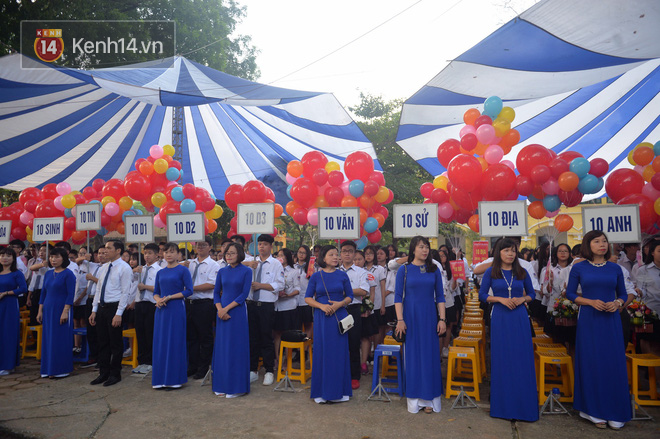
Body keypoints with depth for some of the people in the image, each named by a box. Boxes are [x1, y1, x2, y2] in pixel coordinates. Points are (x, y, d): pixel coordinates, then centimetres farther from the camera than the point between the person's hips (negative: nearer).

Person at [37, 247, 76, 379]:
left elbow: (70, 294, -12)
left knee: (61, 340, -1)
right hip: (48, 311, 6)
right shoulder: (48, 274, 11)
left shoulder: (68, 274, -8)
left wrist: (65, 312, -18)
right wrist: (40, 311, 10)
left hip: (61, 311, -6)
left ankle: (61, 370, 9)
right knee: (48, 339, 10)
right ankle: (49, 369, 20)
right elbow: (43, 293, 15)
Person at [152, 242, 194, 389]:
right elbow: (156, 292, 17)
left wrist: (169, 297, -14)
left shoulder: (183, 270, -3)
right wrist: (158, 299, -5)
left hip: (176, 309, -5)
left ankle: (175, 379, 9)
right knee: (160, 342, 7)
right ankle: (161, 378, 18)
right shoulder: (160, 273, 13)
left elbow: (189, 291, -9)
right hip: (161, 310, 5)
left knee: (175, 342, -1)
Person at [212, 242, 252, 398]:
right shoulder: (222, 271, 9)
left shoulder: (246, 271, -4)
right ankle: (222, 385, 19)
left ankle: (237, 386, 10)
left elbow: (244, 294, -9)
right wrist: (220, 309, -7)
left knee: (236, 348, 0)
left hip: (238, 312, -4)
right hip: (222, 313, 4)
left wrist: (227, 308, -14)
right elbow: (216, 292, 9)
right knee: (221, 348, 8)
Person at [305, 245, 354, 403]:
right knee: (321, 352, 3)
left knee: (339, 352, 4)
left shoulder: (342, 275, 4)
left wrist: (339, 304, -12)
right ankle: (321, 392, 15)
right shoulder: (316, 276, 2)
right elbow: (308, 298, 2)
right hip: (321, 318, -1)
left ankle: (339, 390, 17)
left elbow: (350, 296, 7)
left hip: (339, 316, 1)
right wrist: (322, 306, -14)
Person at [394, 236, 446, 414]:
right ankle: (414, 398, 17)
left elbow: (440, 296, 6)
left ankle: (428, 398, 15)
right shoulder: (404, 270, -1)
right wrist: (400, 320, -9)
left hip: (429, 317, 2)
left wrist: (442, 319, 0)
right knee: (412, 356, 5)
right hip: (411, 317, -1)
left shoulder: (434, 270, 5)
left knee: (430, 355, 4)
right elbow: (398, 296, -2)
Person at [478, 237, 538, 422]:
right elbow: (482, 295, 1)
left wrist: (522, 299, -7)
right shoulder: (491, 272, 1)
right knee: (502, 360, 4)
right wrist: (500, 299, -12)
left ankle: (523, 405, 15)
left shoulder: (522, 272, 6)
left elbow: (531, 293, 13)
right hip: (500, 319, -2)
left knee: (522, 360, 2)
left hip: (520, 318, 2)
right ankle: (504, 405, 17)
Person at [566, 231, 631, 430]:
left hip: (611, 320, 2)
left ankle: (614, 413, 17)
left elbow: (623, 294, 13)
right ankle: (595, 411, 16)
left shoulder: (615, 269, 6)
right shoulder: (578, 268, 0)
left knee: (614, 364, 3)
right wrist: (591, 302, -12)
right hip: (589, 320, -2)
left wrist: (617, 303, -9)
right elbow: (570, 293, 2)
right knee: (592, 364, 3)